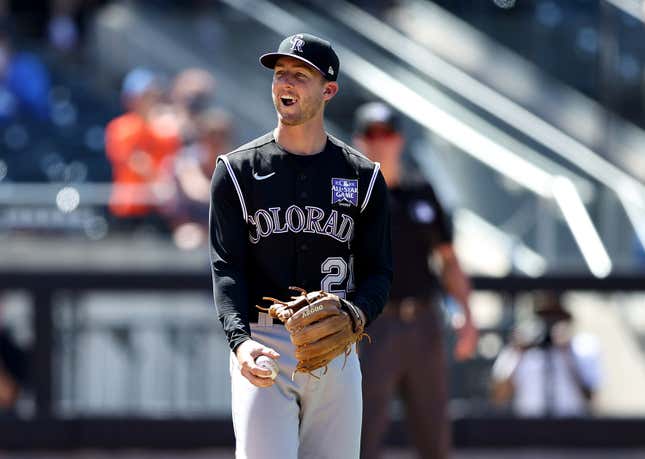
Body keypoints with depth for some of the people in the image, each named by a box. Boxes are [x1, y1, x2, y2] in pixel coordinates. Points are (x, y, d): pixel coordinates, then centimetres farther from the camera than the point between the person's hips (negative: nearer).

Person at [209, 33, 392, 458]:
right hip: (263, 346, -2)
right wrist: (239, 339, -21)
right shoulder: (239, 171, 5)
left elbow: (378, 271, 7)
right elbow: (227, 269, -3)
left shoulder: (362, 176, 10)